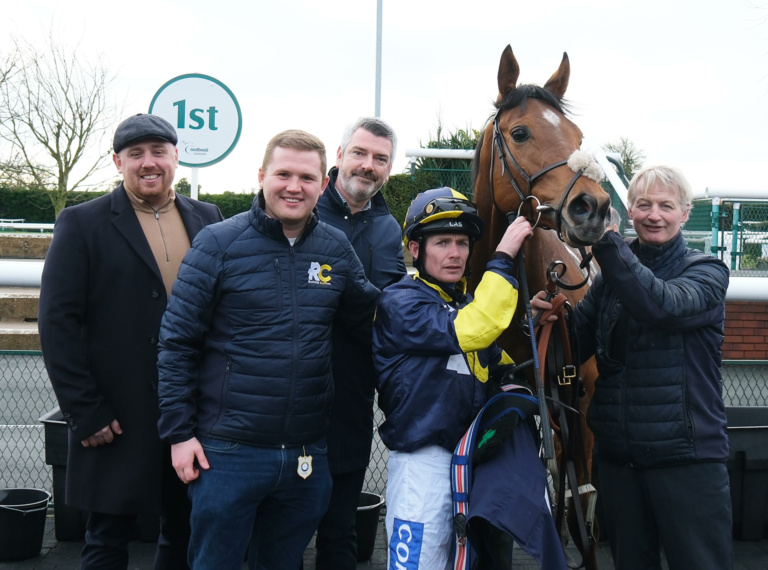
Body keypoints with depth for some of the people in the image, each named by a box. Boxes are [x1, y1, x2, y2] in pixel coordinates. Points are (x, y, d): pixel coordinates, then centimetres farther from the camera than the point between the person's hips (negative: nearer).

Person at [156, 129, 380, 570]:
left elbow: (371, 322, 14)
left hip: (306, 457, 4)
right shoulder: (219, 243, -7)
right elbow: (177, 342, -6)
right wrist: (179, 431, -9)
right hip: (227, 452, -3)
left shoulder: (336, 249, 4)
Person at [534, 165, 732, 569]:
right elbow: (577, 346, 3)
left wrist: (605, 240, -33)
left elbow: (662, 304, -26)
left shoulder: (706, 272, -3)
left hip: (687, 455, -4)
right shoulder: (612, 274, 9)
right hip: (618, 454, 5)